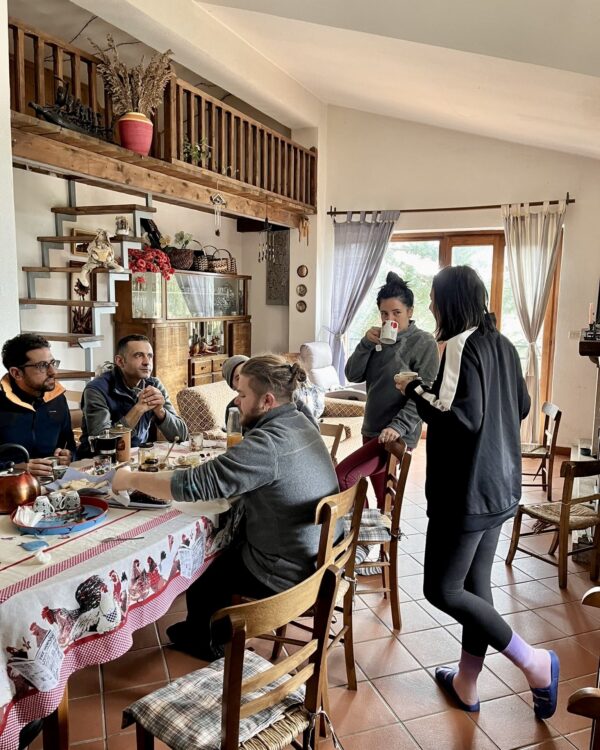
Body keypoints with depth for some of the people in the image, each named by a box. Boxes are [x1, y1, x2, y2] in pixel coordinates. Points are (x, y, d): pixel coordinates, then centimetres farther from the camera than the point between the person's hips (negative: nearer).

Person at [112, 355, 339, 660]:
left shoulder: (269, 443, -30)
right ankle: (202, 628, 43)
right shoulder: (300, 423, -2)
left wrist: (131, 479, -17)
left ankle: (204, 642, 42)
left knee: (200, 569, 16)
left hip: (287, 574, -8)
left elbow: (195, 484, -30)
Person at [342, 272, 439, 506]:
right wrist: (366, 343, -10)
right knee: (383, 496, 15)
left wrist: (399, 426, -25)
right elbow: (353, 375, 4)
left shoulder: (424, 343, -9)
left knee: (342, 476, -18)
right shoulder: (378, 339, 11)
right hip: (372, 430, 7)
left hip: (396, 435, -7)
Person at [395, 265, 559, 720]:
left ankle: (534, 662, 9)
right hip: (499, 485, 9)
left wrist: (415, 388, -14)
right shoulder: (501, 344, 9)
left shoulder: (461, 346, -17)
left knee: (442, 589, 3)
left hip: (467, 489, -9)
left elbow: (463, 418, -26)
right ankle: (466, 684, 30)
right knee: (476, 583, 17)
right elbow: (522, 408, 18)